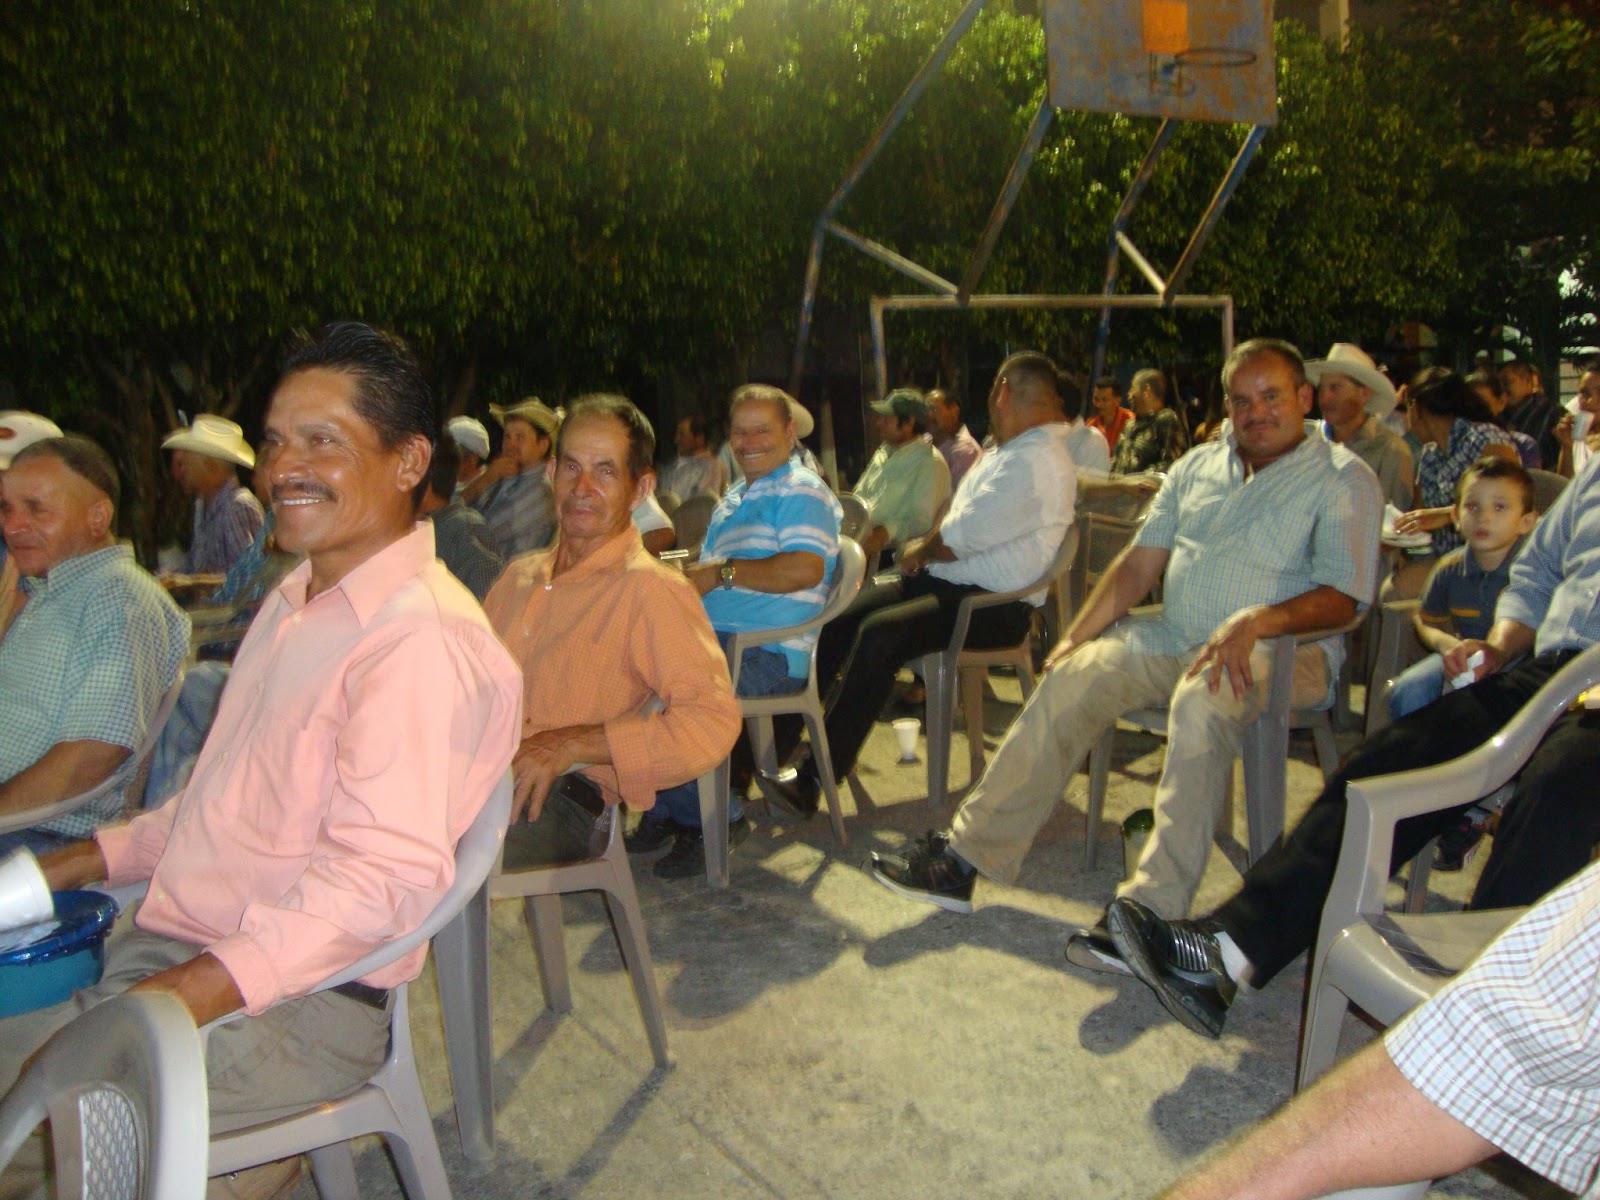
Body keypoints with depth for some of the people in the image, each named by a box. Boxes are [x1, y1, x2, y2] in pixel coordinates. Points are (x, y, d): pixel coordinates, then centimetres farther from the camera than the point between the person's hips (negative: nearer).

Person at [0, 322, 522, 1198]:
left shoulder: (422, 640, -19)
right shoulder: (294, 602, 15)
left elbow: (388, 877, -26)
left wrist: (183, 996, -27)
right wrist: (81, 863, 15)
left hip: (294, 1003, -9)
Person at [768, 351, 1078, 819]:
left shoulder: (1036, 461, -16)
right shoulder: (1008, 451, 18)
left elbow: (961, 538, -21)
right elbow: (958, 514, 24)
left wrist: (919, 552, -1)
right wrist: (926, 549, 3)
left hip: (996, 605, -10)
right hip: (950, 582, 10)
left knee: (880, 634, -29)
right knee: (840, 617, -1)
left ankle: (813, 782, -25)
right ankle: (781, 740, 3)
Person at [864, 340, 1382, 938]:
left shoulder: (1343, 479, 0)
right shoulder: (1198, 465, 17)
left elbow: (1343, 597, -12)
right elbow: (1138, 563, 14)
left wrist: (1253, 623, -28)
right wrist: (1076, 636, 2)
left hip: (1283, 649, -5)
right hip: (1175, 639, 6)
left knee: (1202, 700, -37)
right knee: (1073, 677, -15)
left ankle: (1150, 911, -36)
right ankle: (966, 856, -12)